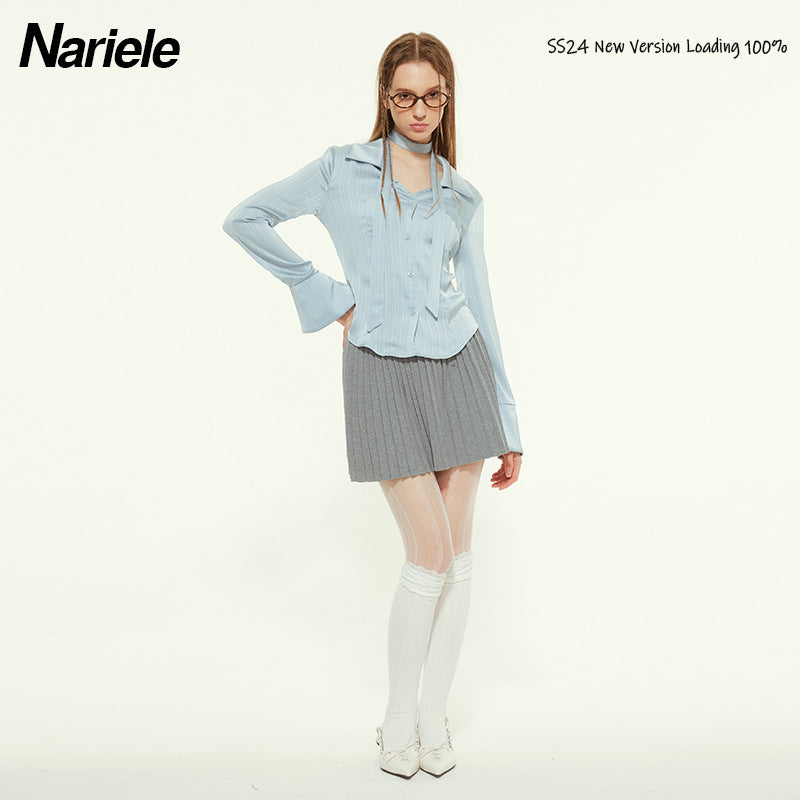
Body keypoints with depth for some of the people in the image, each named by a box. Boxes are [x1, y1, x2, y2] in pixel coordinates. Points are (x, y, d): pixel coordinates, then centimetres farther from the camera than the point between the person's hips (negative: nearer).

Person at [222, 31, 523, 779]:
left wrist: (508, 425, 8)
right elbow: (245, 219, 5)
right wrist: (326, 295, 2)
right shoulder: (342, 169, 6)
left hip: (457, 367, 3)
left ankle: (434, 715, 21)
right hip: (382, 373, -3)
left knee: (457, 554, 4)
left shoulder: (461, 197, 12)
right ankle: (399, 714, 16)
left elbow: (479, 306, 11)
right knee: (431, 554, -6)